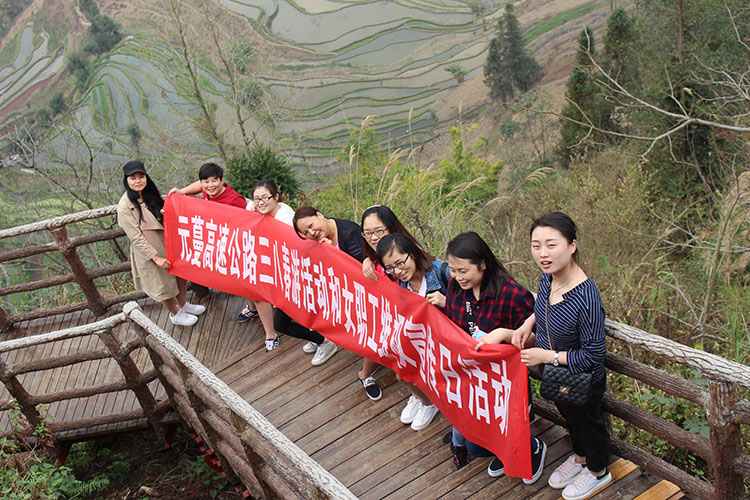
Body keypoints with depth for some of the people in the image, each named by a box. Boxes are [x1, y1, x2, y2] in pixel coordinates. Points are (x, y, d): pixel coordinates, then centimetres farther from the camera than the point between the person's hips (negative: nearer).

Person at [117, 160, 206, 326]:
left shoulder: (150, 194, 0)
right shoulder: (125, 206, -22)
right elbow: (136, 237, -21)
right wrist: (156, 257, -22)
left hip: (168, 243, 7)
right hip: (149, 252, -7)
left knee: (180, 274, 19)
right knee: (164, 283, 12)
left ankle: (183, 305, 45)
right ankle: (175, 314, 37)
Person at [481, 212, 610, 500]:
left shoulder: (586, 299, -39)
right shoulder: (548, 277, -15)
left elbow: (593, 355, -29)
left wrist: (548, 356, -26)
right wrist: (528, 324, -8)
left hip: (581, 382, -7)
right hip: (556, 378, 7)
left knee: (587, 423, 22)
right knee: (569, 417, 32)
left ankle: (598, 472, 51)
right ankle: (580, 457, 61)